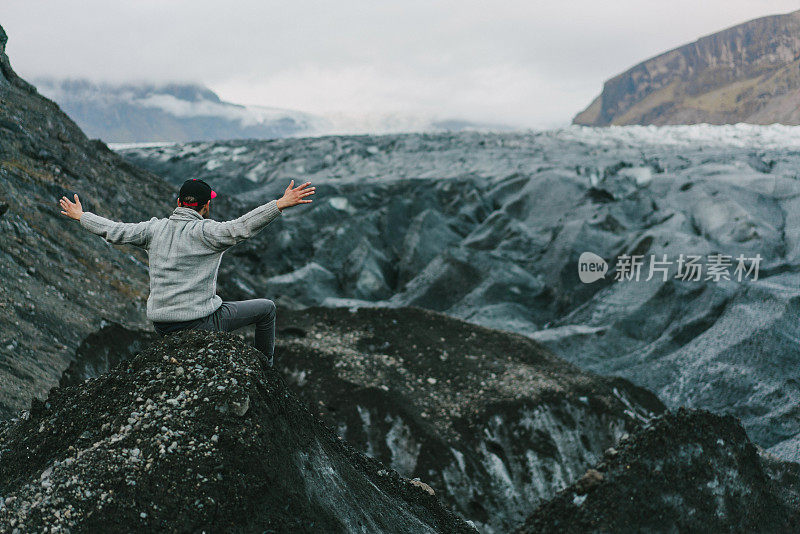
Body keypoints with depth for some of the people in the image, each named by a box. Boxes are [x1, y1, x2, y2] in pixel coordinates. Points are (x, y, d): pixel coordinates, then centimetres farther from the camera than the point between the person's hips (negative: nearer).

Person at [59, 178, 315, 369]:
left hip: (162, 326, 7)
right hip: (200, 321, -7)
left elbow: (116, 231, 7)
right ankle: (265, 366, 26)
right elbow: (241, 228, -29)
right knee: (266, 307, 11)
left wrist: (82, 216, 23)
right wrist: (280, 205, -33)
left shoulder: (155, 228, 3)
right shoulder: (204, 231, -14)